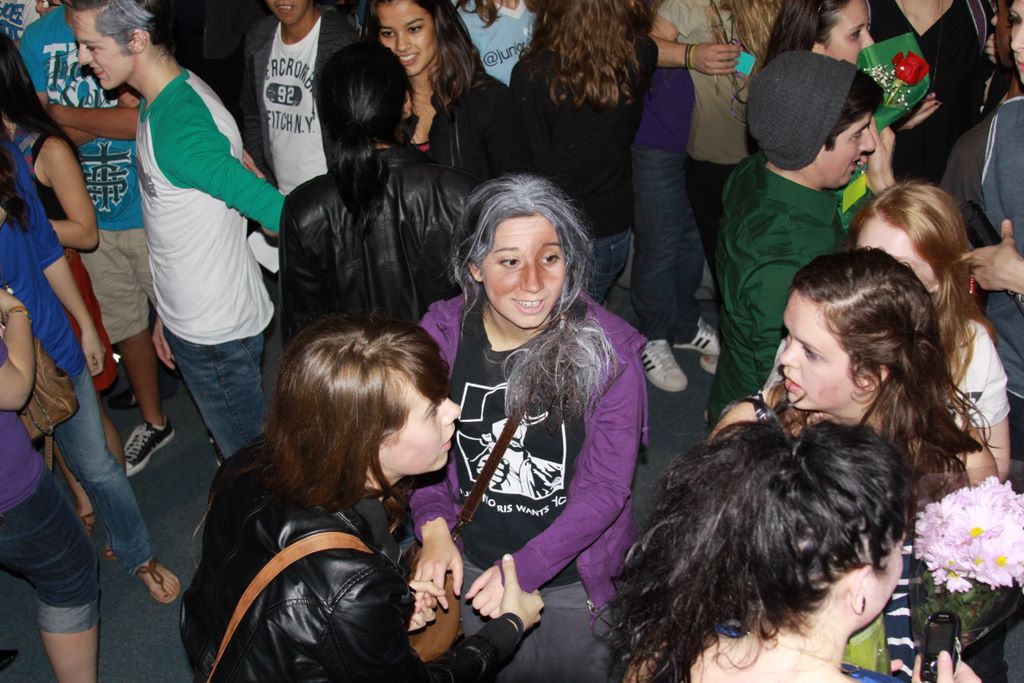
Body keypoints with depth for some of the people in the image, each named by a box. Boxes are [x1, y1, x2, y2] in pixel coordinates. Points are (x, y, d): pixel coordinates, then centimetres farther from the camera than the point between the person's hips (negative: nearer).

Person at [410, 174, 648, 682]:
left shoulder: (608, 352, -21)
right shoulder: (442, 333, -14)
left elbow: (606, 487, -17)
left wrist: (525, 569, -23)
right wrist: (435, 528, -17)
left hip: (570, 579, -2)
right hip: (470, 565, 3)